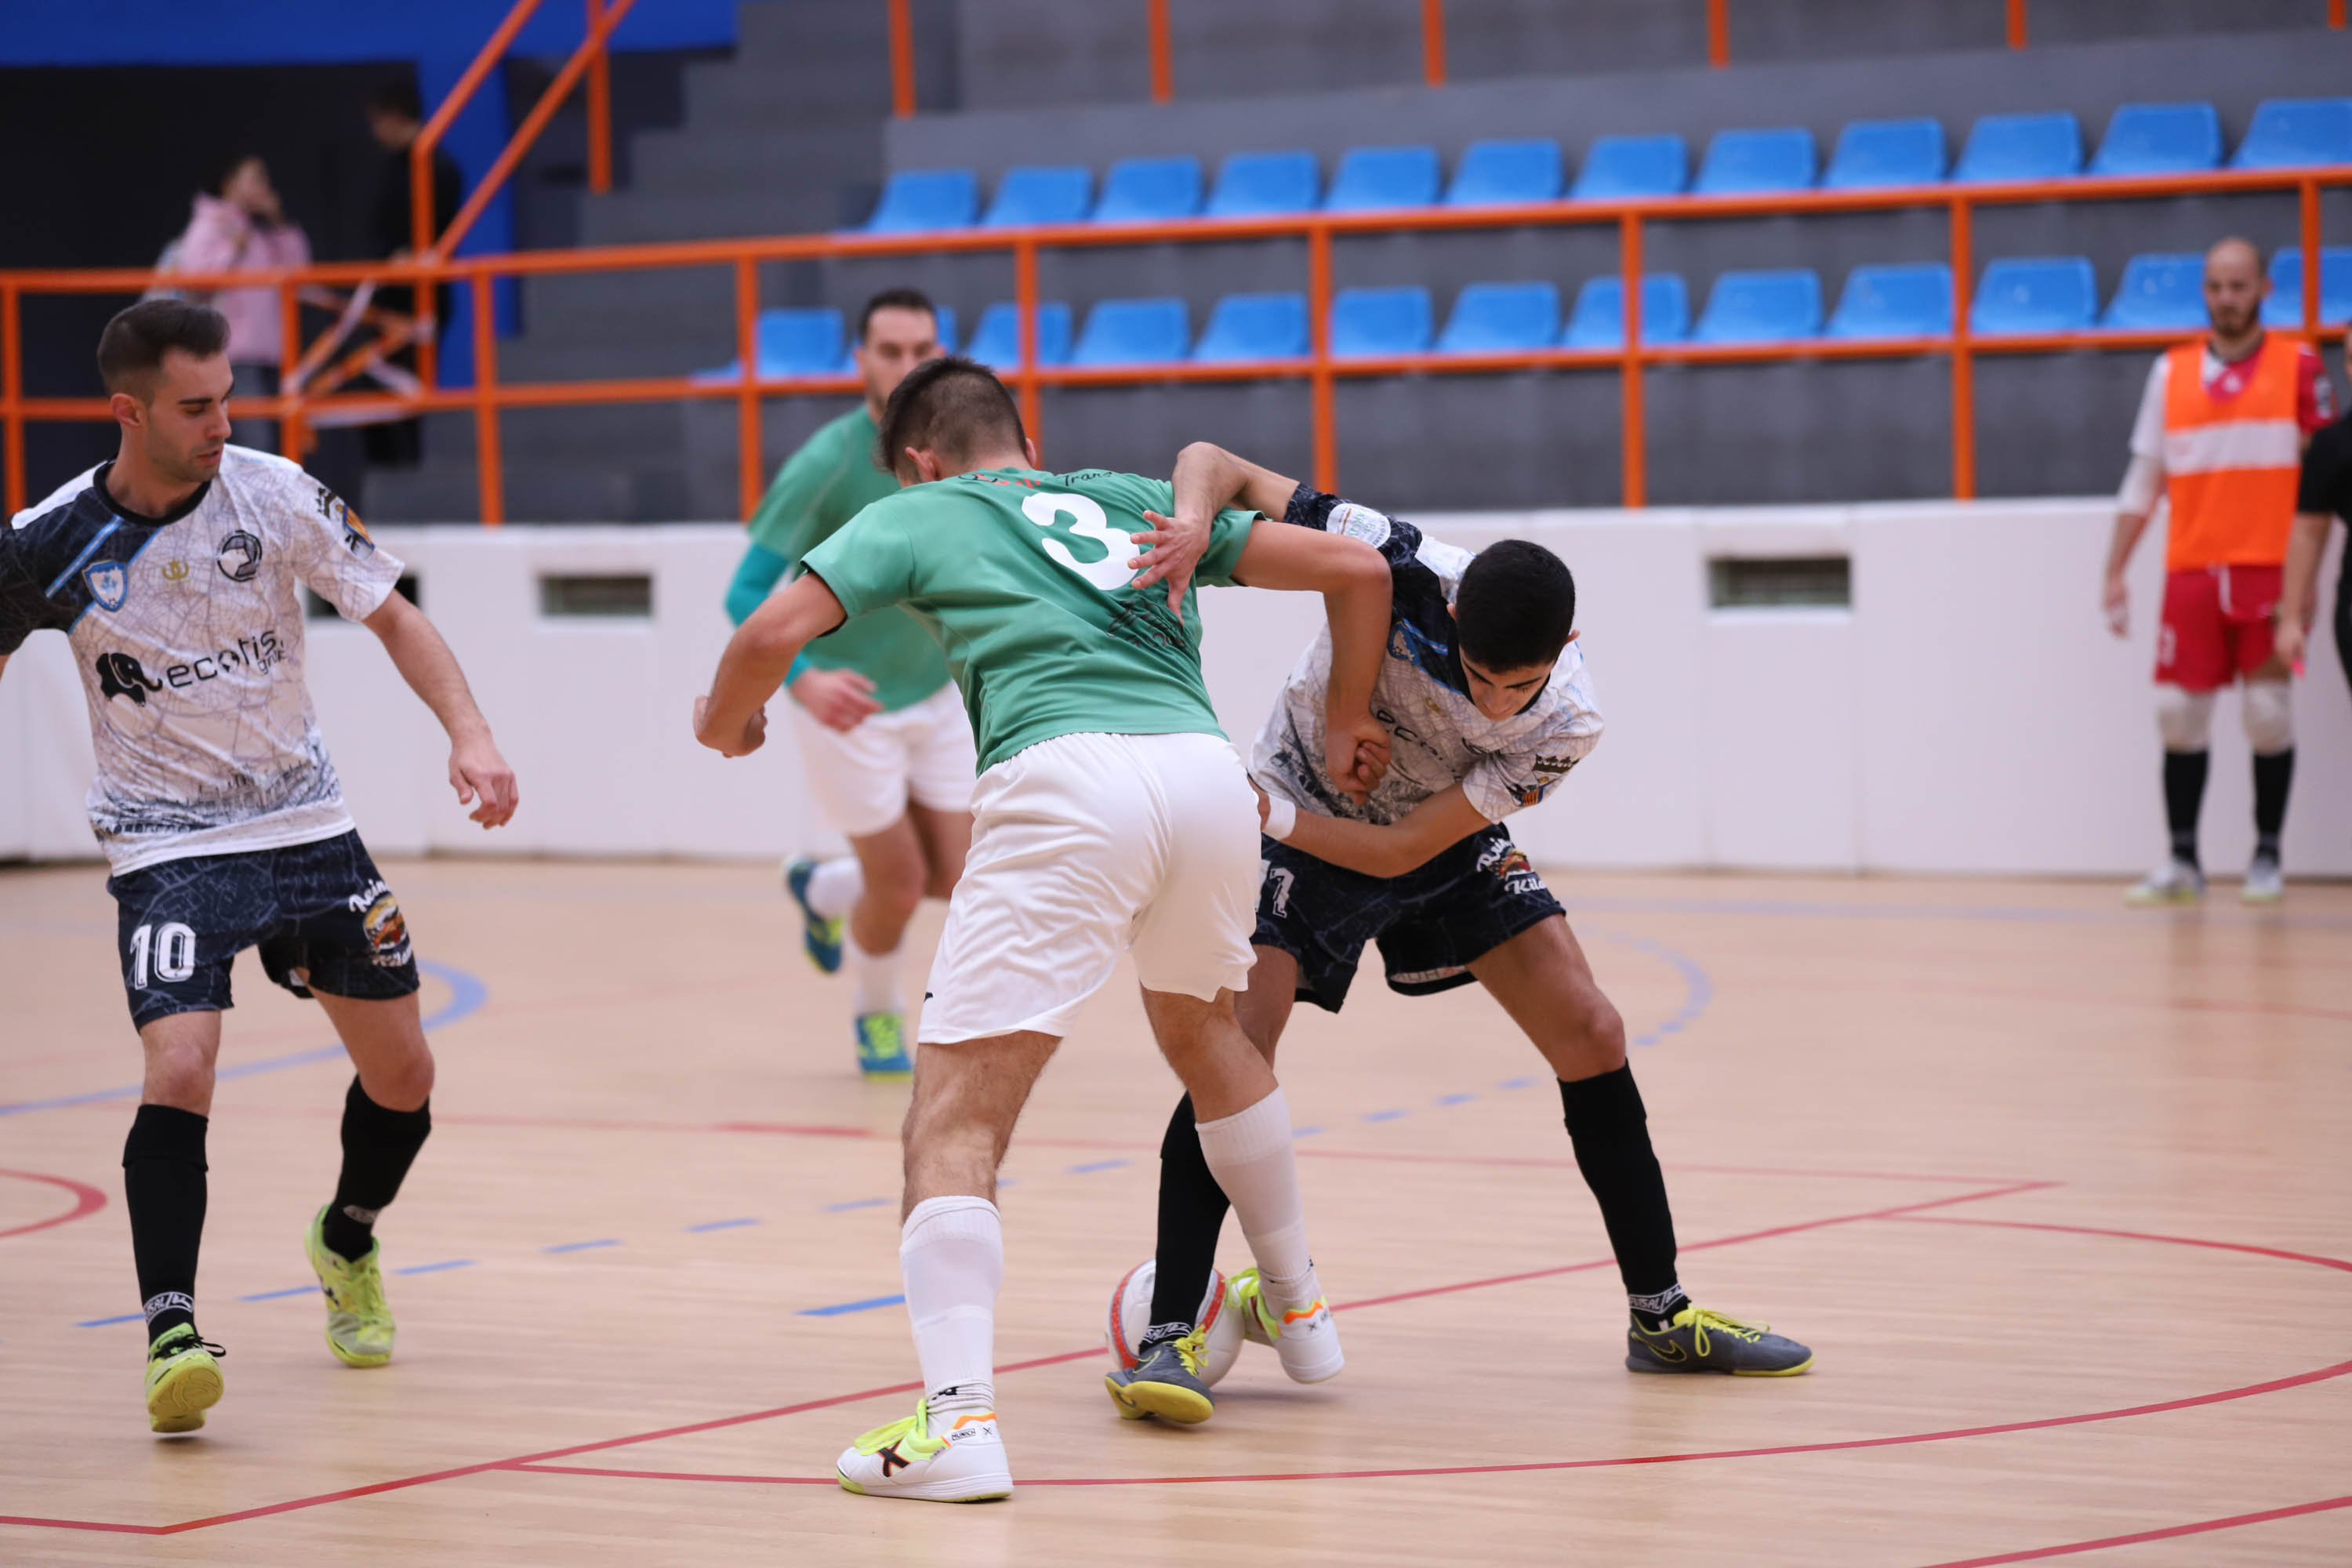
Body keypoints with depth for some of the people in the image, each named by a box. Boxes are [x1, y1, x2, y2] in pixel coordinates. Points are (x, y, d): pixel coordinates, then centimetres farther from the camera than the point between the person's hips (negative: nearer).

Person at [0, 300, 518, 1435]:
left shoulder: (274, 494, -9)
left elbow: (393, 617, -2)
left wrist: (469, 733, -16)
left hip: (306, 824, 3)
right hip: (167, 844, -3)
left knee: (402, 1077, 9)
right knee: (178, 1075, -24)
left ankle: (347, 1242, 38)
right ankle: (171, 1330, -18)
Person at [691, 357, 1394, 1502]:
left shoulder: (918, 514, 20)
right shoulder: (1137, 501, 30)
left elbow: (775, 632, 5)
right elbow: (1356, 568, 26)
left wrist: (725, 723, 26)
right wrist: (1348, 722, 39)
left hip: (1065, 784, -5)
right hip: (1207, 770, 5)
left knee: (955, 1115, -5)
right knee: (1204, 1030, 34)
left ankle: (957, 1416, -24)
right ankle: (1298, 1311, 47)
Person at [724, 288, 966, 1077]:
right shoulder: (826, 465, -24)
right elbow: (746, 594, -24)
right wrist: (803, 680, -39)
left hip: (938, 695, 5)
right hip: (849, 705, -5)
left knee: (953, 877, 6)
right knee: (898, 883, 1)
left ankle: (820, 889, 39)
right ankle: (877, 1014, 34)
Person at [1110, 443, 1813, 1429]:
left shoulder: (1565, 726, -28)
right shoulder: (1402, 569, -34)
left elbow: (1403, 850, -26)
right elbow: (1214, 463, -29)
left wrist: (1261, 807, -34)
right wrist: (1192, 526, -51)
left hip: (1440, 837, 3)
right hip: (1303, 813, -3)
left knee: (1590, 1034, -1)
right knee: (1239, 1045, -22)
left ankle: (1661, 1318, 14)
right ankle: (1169, 1338, -22)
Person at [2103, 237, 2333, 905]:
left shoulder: (2298, 366, 2)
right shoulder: (2171, 373, 9)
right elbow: (2143, 479, 13)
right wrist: (2115, 573, 8)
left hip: (2271, 568, -2)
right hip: (2192, 571, 2)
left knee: (2269, 712, -3)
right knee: (2179, 713, -1)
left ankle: (2267, 858, 9)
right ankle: (2182, 860, 7)